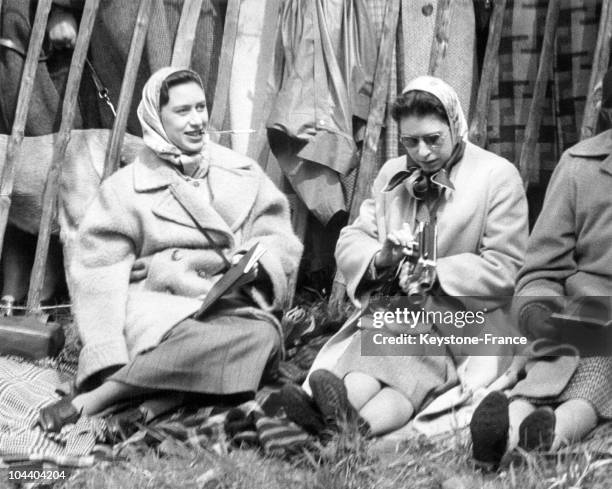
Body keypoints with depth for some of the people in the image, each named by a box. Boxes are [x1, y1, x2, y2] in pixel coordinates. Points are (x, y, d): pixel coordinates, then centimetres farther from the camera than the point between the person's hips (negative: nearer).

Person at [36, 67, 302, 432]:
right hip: (159, 311, -3)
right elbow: (98, 272, -2)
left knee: (263, 333, -34)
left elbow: (280, 243, 9)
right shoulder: (127, 188, 6)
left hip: (236, 304, 4)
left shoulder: (241, 173, 15)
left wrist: (229, 261, -10)